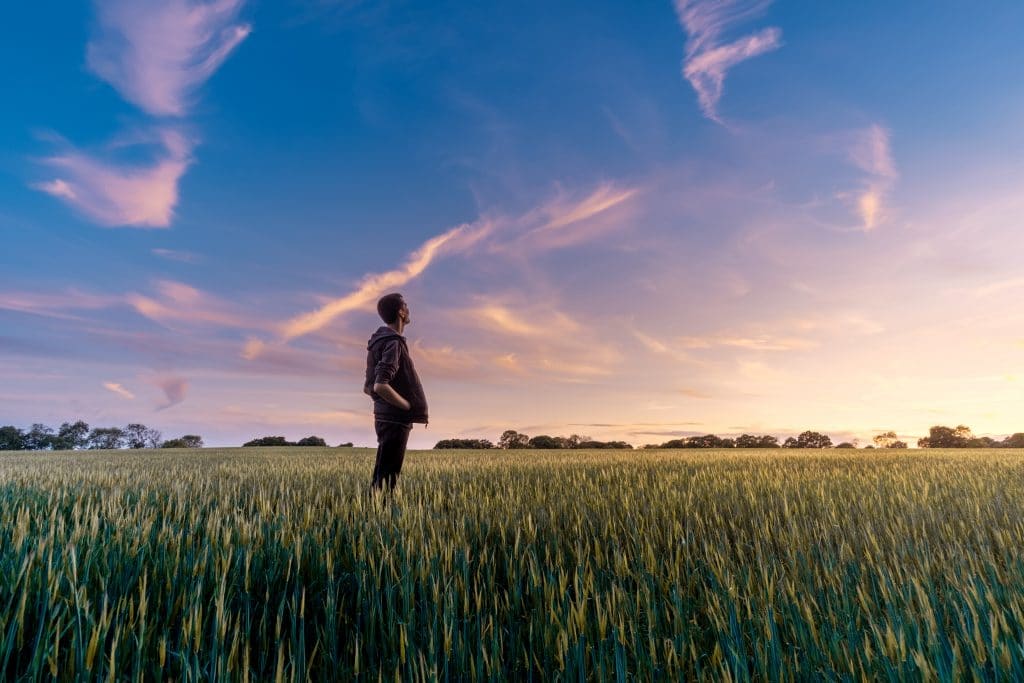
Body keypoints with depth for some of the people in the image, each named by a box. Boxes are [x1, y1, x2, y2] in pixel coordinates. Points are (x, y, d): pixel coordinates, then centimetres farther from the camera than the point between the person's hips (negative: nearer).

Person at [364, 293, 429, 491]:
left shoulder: (380, 342, 15)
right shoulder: (393, 343, -15)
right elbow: (380, 386, -26)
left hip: (386, 418, 10)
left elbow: (368, 388, 19)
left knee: (382, 476, 15)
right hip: (395, 421, -10)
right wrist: (411, 407, -16)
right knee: (386, 479, -5)